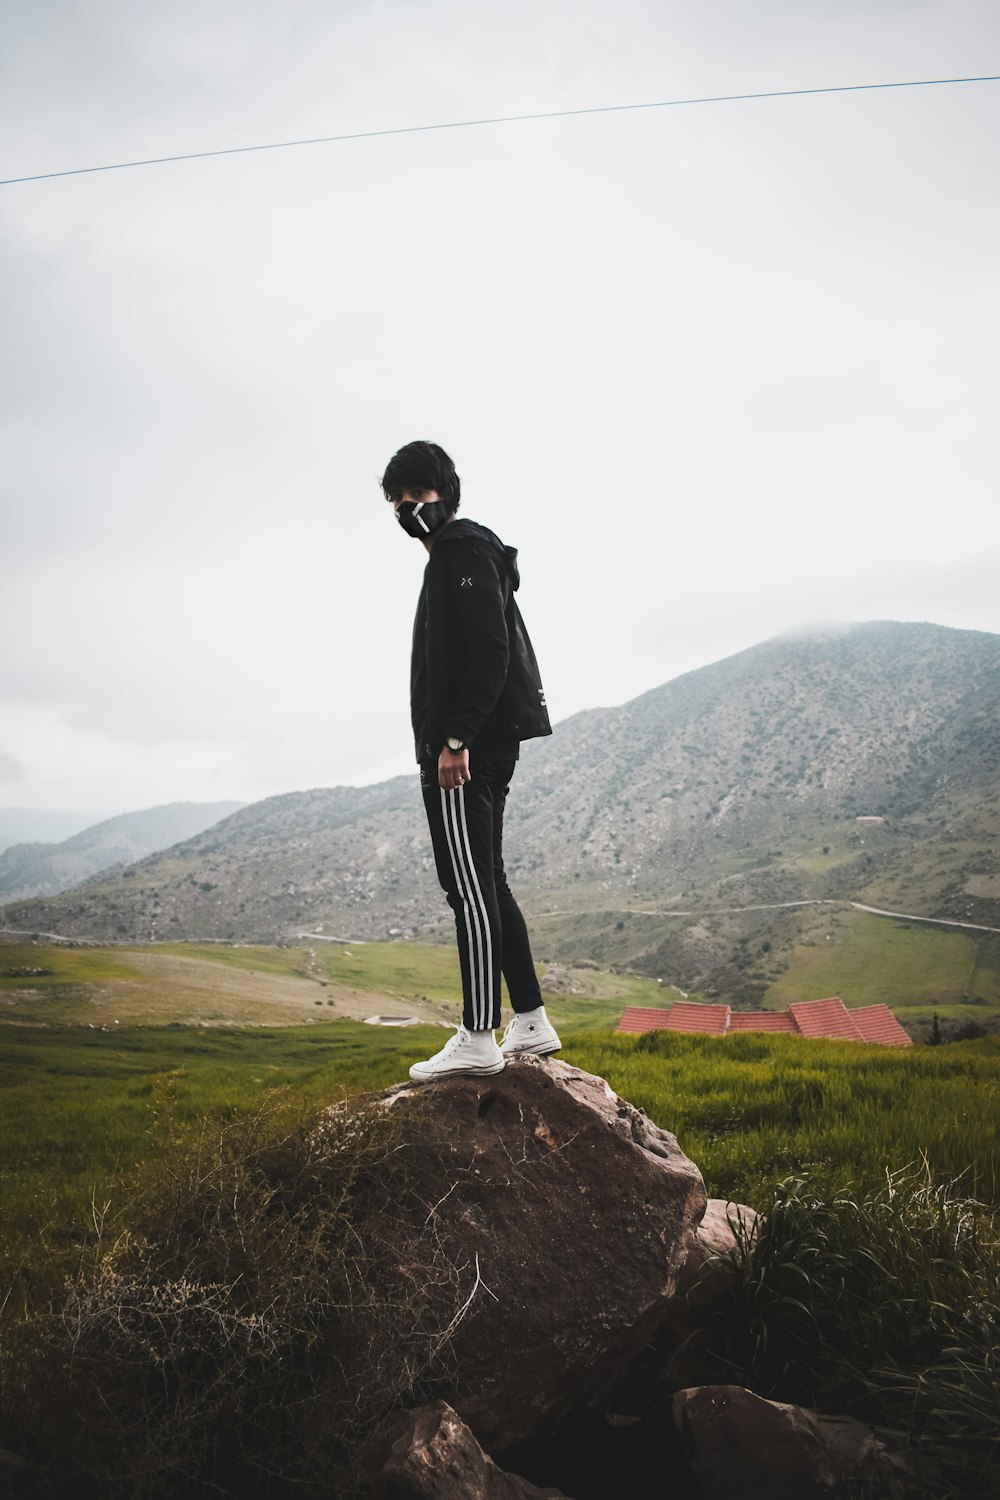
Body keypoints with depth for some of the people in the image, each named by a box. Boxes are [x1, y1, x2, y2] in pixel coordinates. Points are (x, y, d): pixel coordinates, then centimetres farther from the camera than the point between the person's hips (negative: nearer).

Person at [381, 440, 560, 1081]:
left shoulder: (466, 552, -7)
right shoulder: (452, 558, 25)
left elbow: (490, 655, -19)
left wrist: (454, 740, -23)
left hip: (466, 746, -11)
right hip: (488, 743, 11)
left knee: (469, 885, -10)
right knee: (486, 884, 12)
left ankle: (478, 1039, -8)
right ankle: (531, 1023, 17)